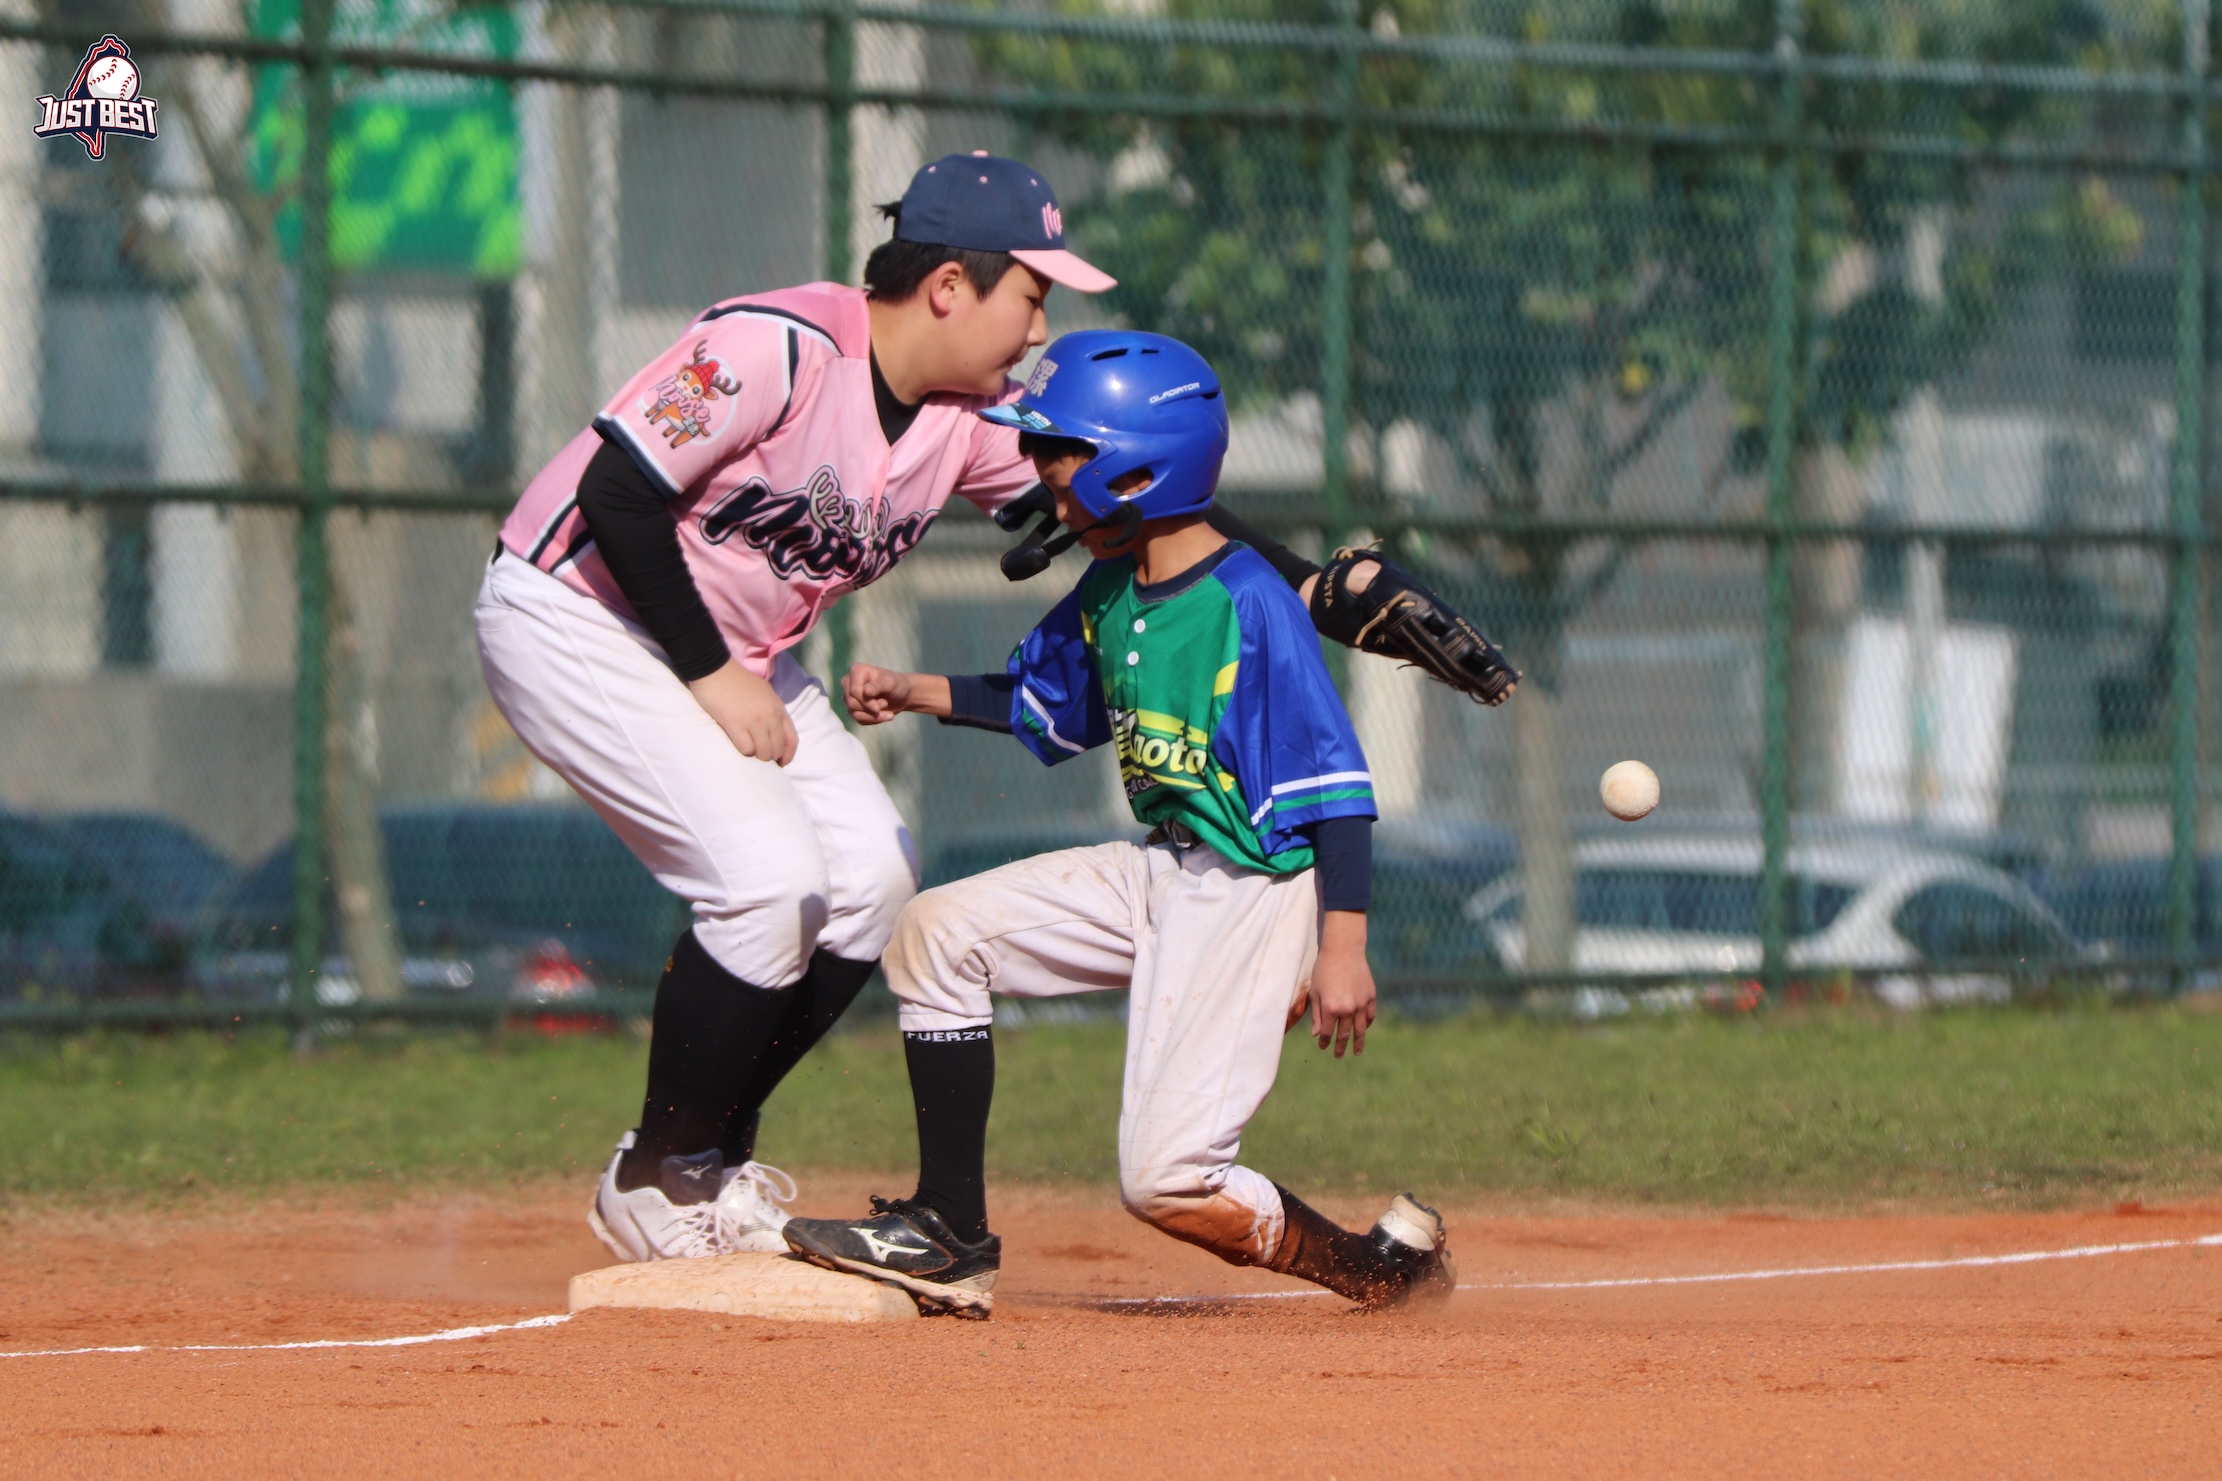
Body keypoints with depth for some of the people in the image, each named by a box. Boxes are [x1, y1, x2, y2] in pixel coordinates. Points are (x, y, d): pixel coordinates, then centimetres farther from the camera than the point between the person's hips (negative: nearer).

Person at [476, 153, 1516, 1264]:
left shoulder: (971, 422, -3)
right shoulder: (780, 351, -27)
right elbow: (616, 493, -27)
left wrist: (1325, 590, -12)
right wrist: (712, 678, -23)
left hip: (725, 649, 9)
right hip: (574, 619, -9)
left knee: (869, 874, 3)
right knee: (770, 875, -20)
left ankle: (710, 1158, 15)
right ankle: (656, 1182, -4)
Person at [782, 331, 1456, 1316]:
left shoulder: (1252, 606, -20)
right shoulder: (1106, 595, 4)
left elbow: (1336, 783, -20)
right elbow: (1044, 708, 24)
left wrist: (1341, 951, -25)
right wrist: (914, 694, 13)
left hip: (1258, 894, -9)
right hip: (1157, 877, 9)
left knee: (1163, 1177, -16)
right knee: (938, 933, 6)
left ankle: (1383, 1267, 3)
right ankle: (950, 1235, 10)